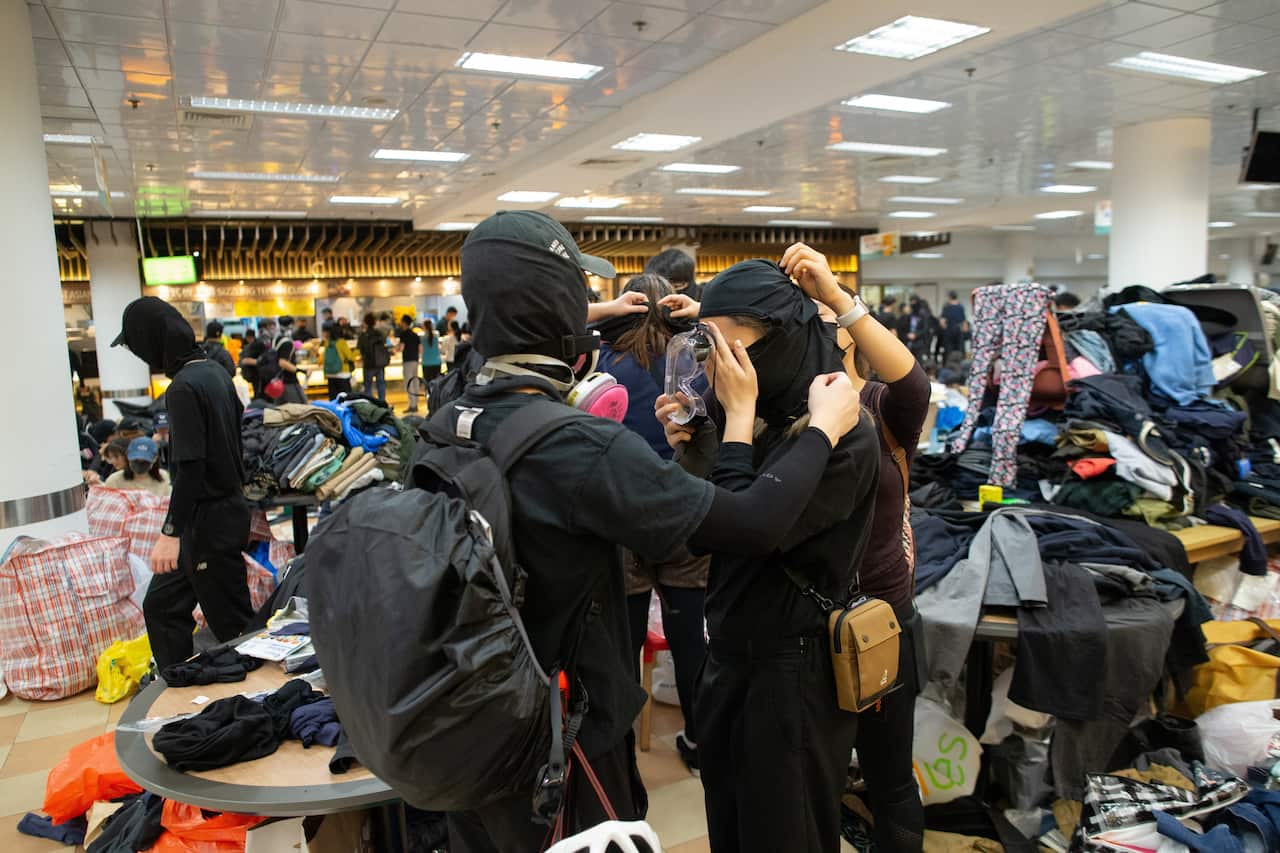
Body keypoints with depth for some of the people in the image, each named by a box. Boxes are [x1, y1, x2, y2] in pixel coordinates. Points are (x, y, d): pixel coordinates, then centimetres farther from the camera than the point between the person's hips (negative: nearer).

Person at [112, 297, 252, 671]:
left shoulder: (183, 387, -19)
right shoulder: (215, 372, 7)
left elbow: (190, 468, -24)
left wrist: (171, 532, -21)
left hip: (209, 520, -9)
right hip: (228, 508, 9)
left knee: (232, 624, 3)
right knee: (162, 606, 19)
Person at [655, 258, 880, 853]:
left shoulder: (844, 436, -20)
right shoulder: (762, 420, 2)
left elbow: (745, 531, -29)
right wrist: (685, 455, -9)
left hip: (796, 670, -7)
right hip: (731, 658, 7)